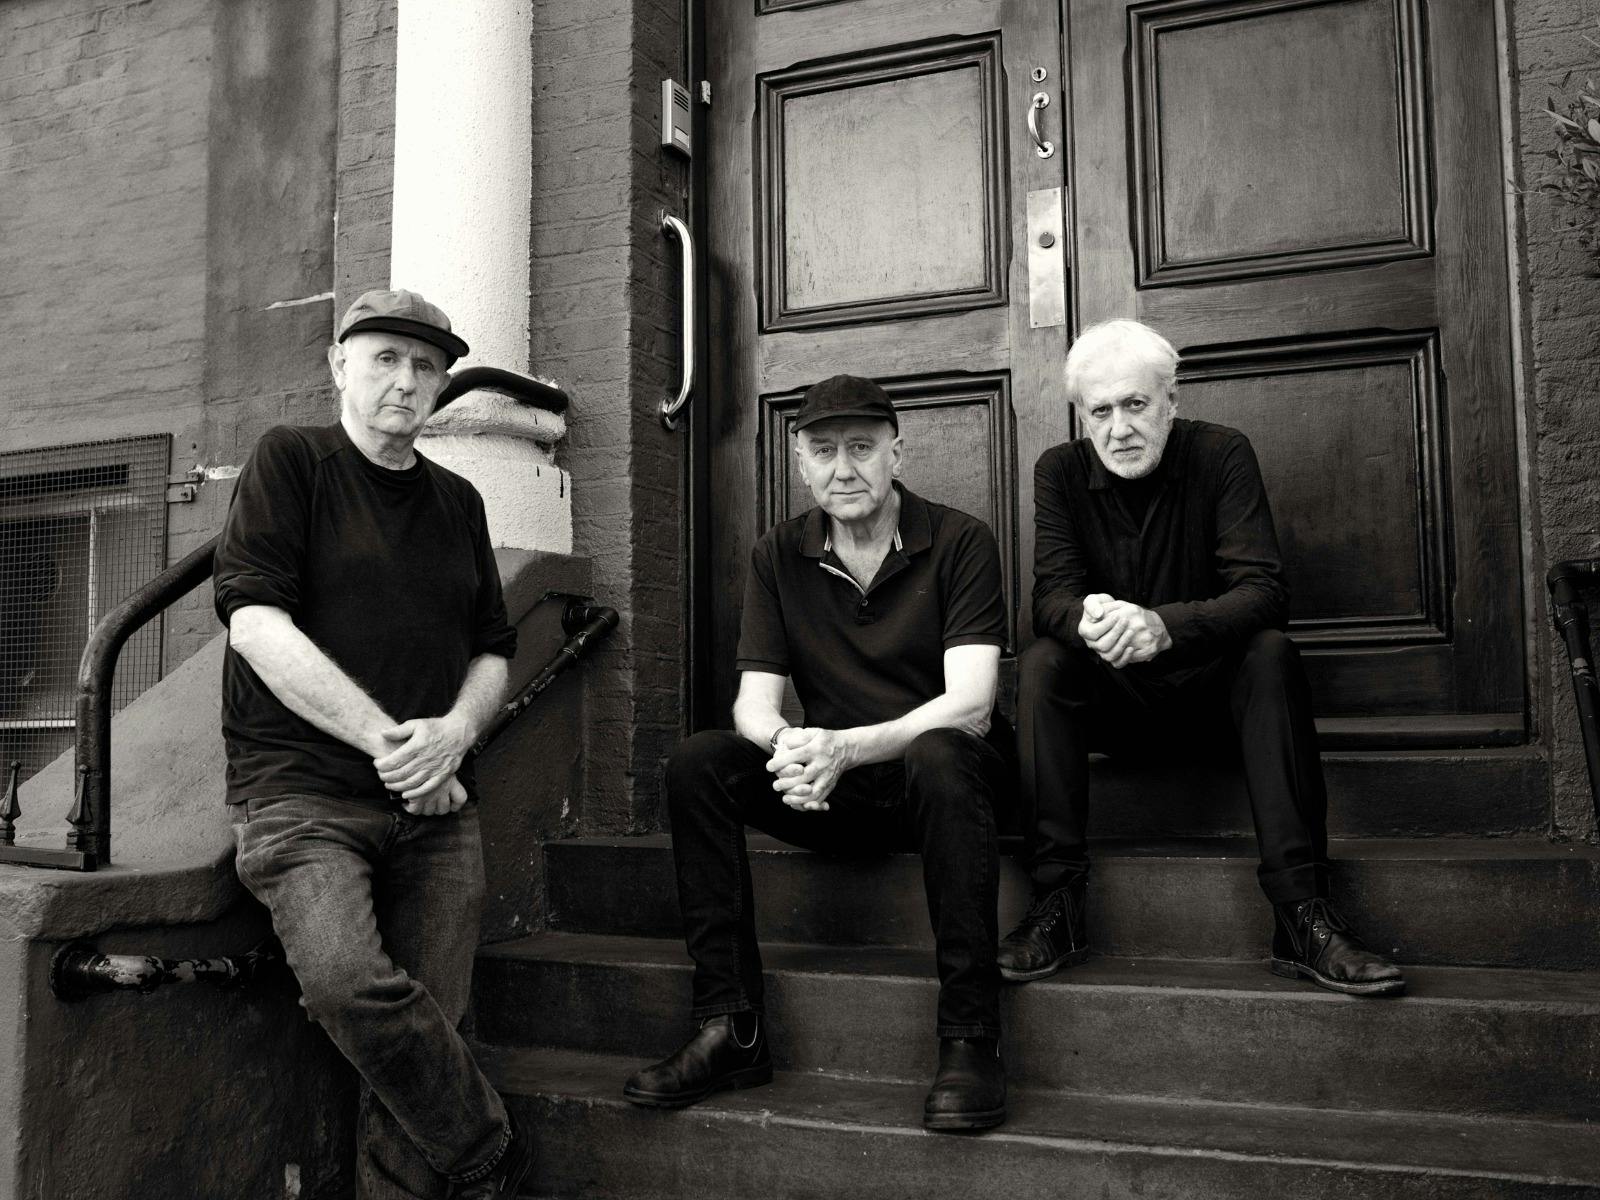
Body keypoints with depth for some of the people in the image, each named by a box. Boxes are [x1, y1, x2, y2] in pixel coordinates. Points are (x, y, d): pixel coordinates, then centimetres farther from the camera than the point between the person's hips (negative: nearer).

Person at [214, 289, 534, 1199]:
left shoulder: (457, 501, 18)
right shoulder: (292, 462, 4)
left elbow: (493, 651, 17)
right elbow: (258, 625, -8)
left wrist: (455, 733, -6)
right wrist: (386, 740, -12)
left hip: (436, 804, 5)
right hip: (303, 788, -4)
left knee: (429, 1020, -5)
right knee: (348, 984, -26)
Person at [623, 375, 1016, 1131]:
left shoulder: (959, 543, -8)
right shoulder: (778, 557, 4)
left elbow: (969, 706, -19)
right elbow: (754, 703, -2)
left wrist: (845, 748, -34)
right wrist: (788, 744, -28)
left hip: (949, 777, -4)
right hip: (835, 792, 4)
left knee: (939, 757, -38)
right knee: (696, 763, -18)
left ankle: (970, 1040, -30)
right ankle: (731, 1030, -17)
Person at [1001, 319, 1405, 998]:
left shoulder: (1222, 455, -9)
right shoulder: (1060, 471, -3)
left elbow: (1263, 591, -21)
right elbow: (1052, 594, -14)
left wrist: (1164, 626, -41)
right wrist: (1087, 621, -41)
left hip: (1212, 686, -1)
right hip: (1111, 696, 2)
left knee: (1270, 655, -31)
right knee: (1041, 663, -27)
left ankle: (1301, 916, -34)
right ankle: (1057, 906, -27)